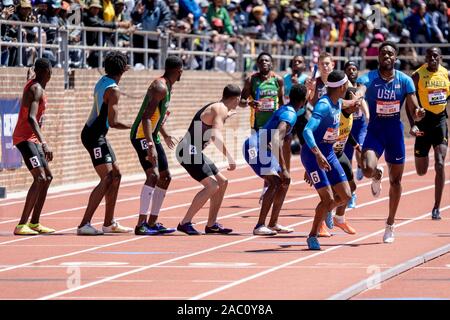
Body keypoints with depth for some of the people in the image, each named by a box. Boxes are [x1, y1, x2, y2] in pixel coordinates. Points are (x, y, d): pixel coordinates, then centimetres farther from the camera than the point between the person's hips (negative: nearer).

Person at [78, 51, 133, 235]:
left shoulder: (103, 81, 9)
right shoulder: (113, 90, -18)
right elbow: (113, 122, -23)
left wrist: (121, 72, 39)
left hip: (98, 135, 10)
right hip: (94, 136, -10)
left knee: (116, 175, 14)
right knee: (107, 179, -16)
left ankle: (109, 223, 18)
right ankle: (84, 224, -22)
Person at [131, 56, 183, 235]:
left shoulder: (167, 86, 14)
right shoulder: (160, 87, -19)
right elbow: (146, 116, -28)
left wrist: (165, 136, 41)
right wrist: (150, 145, -37)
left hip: (152, 136, 11)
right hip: (142, 136, -11)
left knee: (165, 177, 15)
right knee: (153, 175, -24)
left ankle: (152, 223, 21)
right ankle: (141, 224, -30)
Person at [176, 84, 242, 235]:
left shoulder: (216, 107, 18)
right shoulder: (220, 109, -14)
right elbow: (216, 136, -29)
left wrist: (228, 116, 60)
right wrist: (229, 157, -32)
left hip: (194, 152, 11)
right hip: (188, 151, -11)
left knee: (222, 182, 14)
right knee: (212, 186, -19)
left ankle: (211, 224, 18)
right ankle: (185, 223, -17)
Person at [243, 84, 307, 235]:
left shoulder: (285, 110, 14)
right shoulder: (290, 115, -18)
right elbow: (276, 140, -31)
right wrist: (283, 169, -33)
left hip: (262, 148, 10)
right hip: (254, 148, -10)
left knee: (283, 182, 13)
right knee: (275, 182, -19)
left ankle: (273, 224, 17)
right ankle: (259, 226, -23)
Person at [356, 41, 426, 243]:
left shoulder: (405, 81, -5)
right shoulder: (368, 79, -11)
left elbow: (413, 112, -4)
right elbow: (359, 93, -33)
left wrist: (418, 114, -28)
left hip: (395, 132, 2)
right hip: (374, 131, -2)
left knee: (395, 180, 8)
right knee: (368, 169, -27)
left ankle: (390, 225, 24)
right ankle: (377, 177, 15)